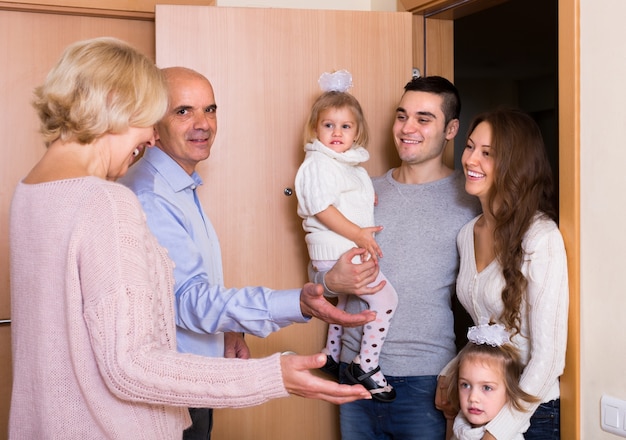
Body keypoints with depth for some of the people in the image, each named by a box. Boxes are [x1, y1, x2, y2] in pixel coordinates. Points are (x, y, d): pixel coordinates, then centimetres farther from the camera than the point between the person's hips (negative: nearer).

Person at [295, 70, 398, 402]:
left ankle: (332, 355, 42)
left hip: (352, 247, 10)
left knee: (347, 299, 26)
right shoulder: (319, 163, -15)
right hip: (336, 251, -10)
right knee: (385, 299, -13)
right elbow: (321, 208, -23)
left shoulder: (351, 163, 14)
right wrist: (358, 234, -24)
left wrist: (369, 198, 8)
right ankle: (366, 366, -5)